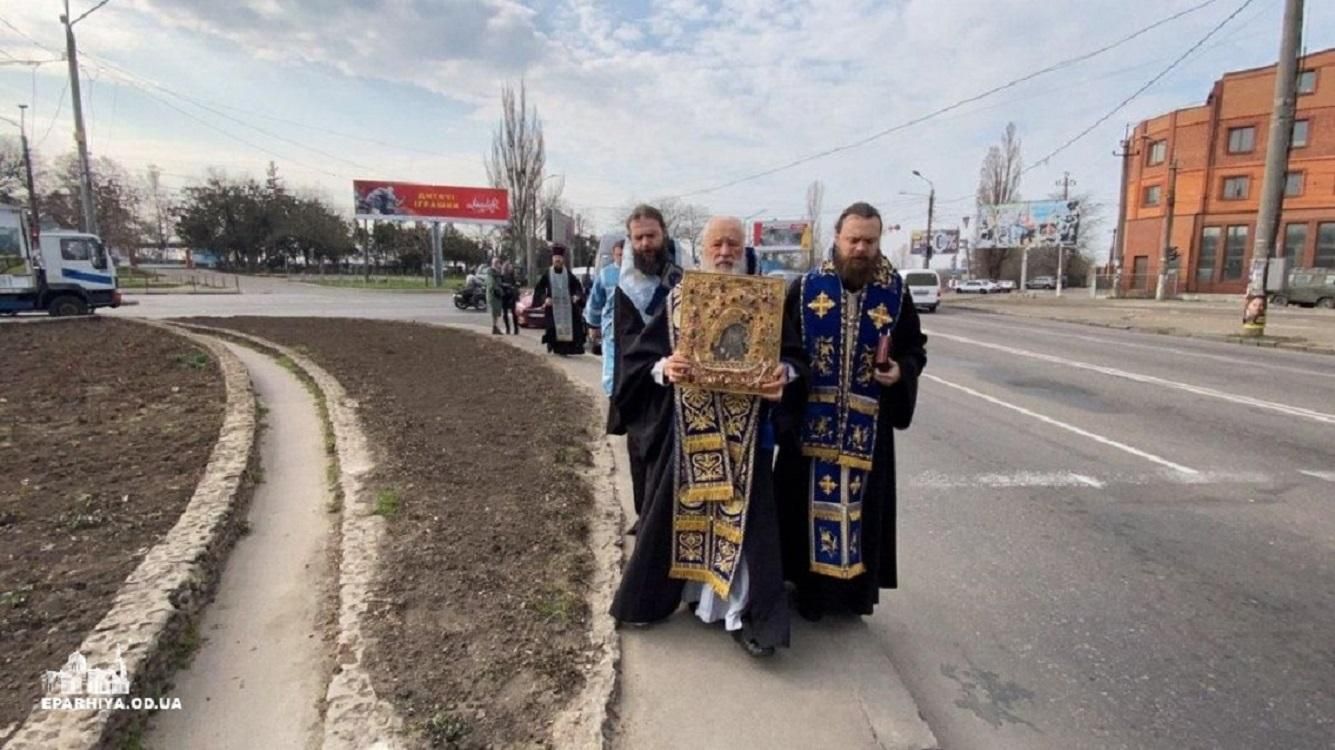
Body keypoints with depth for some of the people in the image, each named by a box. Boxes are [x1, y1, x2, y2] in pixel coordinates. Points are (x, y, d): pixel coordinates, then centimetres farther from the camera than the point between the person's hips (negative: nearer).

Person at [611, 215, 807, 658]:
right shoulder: (678, 300, 4)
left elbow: (795, 356, 1)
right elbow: (639, 357, 2)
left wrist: (784, 373, -21)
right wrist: (662, 368, -19)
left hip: (744, 432, -1)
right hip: (687, 427, 1)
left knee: (740, 516, 1)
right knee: (682, 511, 12)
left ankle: (741, 612, 14)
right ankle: (656, 594, 33)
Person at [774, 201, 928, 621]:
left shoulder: (895, 293, 0)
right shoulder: (805, 288, -2)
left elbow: (915, 347, 9)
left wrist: (901, 372, -10)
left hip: (867, 423, 1)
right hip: (811, 418, 0)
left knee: (860, 502, 9)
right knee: (813, 501, 7)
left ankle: (856, 587, 27)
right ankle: (810, 586, 24)